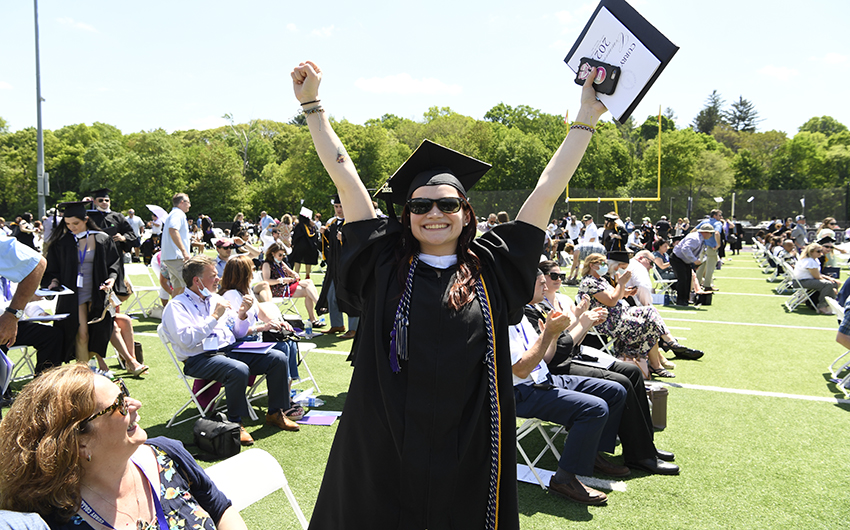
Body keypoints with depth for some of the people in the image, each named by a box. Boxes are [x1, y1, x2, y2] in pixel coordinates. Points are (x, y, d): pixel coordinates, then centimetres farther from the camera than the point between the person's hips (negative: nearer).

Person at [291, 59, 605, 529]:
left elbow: (547, 191, 1)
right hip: (385, 451, 0)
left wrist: (586, 119, 3)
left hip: (468, 452, 1)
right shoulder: (385, 265, -1)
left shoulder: (490, 268, 0)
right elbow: (345, 177, -2)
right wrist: (312, 103, -1)